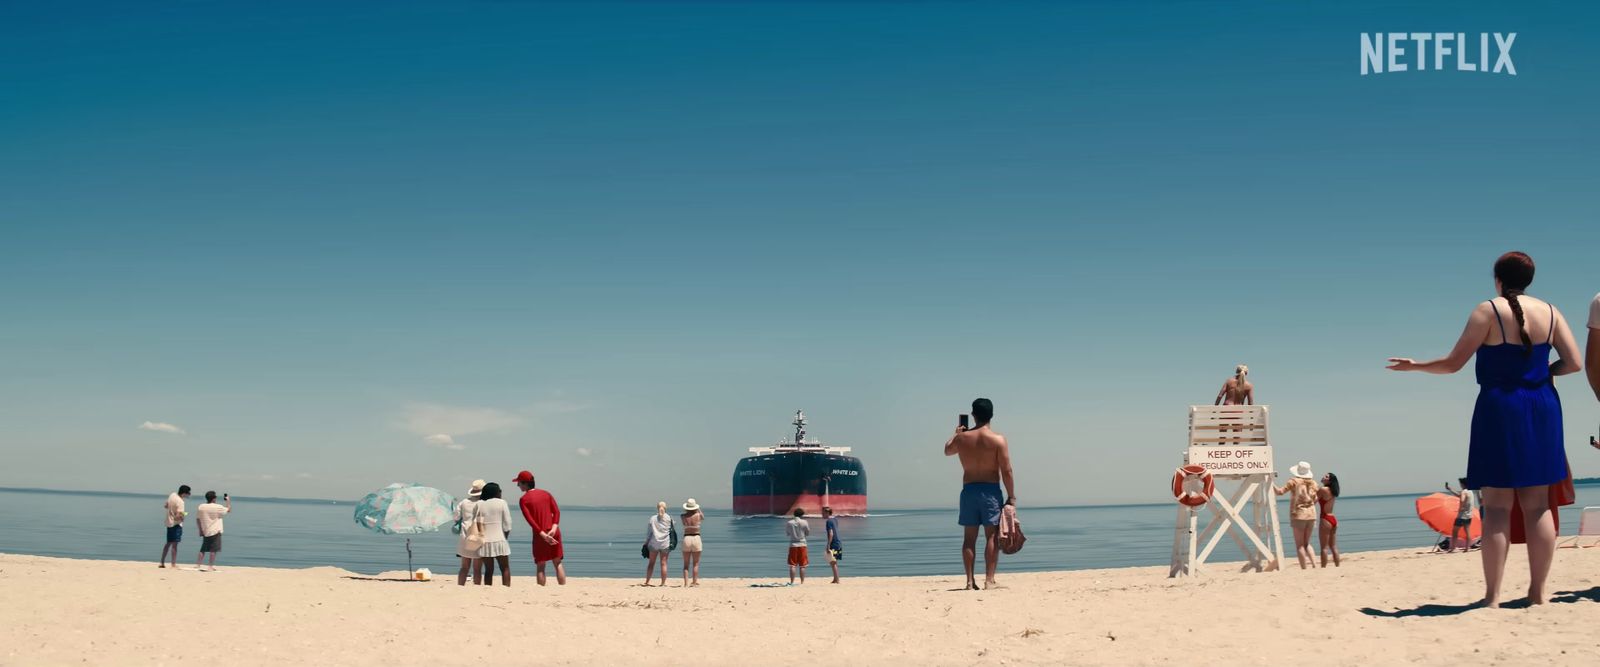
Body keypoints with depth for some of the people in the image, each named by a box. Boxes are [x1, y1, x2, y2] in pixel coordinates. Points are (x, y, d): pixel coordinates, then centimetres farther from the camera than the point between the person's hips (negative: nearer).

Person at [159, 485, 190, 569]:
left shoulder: (172, 495, 3)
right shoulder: (180, 502, -22)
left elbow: (166, 505, 19)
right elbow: (178, 516, -28)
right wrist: (183, 517, -8)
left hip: (169, 523, 9)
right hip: (176, 524, -9)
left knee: (168, 543, 18)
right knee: (174, 544, -4)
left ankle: (162, 563, 23)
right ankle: (173, 565, -2)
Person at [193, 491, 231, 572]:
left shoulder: (200, 507, 3)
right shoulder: (218, 507, -12)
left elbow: (197, 519, 8)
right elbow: (229, 509, -2)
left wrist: (200, 530, 16)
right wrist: (228, 501, 14)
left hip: (205, 532, 6)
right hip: (215, 532, -6)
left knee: (203, 550, 14)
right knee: (213, 550, -2)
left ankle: (197, 565, 13)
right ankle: (211, 566, -2)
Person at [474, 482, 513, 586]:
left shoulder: (478, 505, 5)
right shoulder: (501, 503, -2)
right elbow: (507, 524, -3)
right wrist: (505, 537, 11)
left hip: (483, 542, 3)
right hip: (499, 540, -3)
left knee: (488, 570, 10)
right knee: (505, 568, 5)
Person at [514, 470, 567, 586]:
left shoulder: (523, 500, -3)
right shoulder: (546, 494, 10)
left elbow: (530, 520, -13)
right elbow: (557, 511, -1)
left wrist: (543, 535, -16)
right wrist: (554, 529, -11)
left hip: (539, 535, -3)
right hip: (554, 533, 3)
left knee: (540, 567, 7)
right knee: (558, 563, 12)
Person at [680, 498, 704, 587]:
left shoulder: (683, 516, -2)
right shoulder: (698, 515, -3)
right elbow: (703, 517, 22)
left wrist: (687, 511, 24)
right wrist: (699, 509, 33)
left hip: (686, 539, 1)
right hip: (696, 538, -1)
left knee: (686, 564, 8)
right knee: (696, 563, 7)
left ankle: (686, 582, 1)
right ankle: (695, 581, 4)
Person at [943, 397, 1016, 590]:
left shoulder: (962, 438, 2)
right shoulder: (998, 439, -8)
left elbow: (947, 451, 25)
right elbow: (1006, 471, -9)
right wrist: (1011, 496, -2)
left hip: (968, 490, 3)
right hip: (991, 490, -3)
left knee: (969, 538, 7)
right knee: (992, 536, 1)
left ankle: (970, 581, 7)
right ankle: (989, 580, -3)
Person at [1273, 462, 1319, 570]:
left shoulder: (1294, 481, -7)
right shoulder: (1313, 483, 5)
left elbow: (1280, 491, -11)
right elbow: (1316, 499, 8)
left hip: (1298, 515, -5)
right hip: (1311, 514, 5)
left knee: (1300, 545, 1)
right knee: (1307, 543, 18)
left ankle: (1305, 568, -6)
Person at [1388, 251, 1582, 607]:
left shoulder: (1488, 311, -6)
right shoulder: (1549, 311, 5)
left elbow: (1452, 363, -6)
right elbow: (1574, 362, 2)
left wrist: (1416, 365, 10)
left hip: (1499, 408, -4)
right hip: (1541, 408, 4)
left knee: (1497, 507, -3)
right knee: (1538, 506, 8)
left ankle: (1493, 597, -5)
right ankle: (1538, 591, 9)